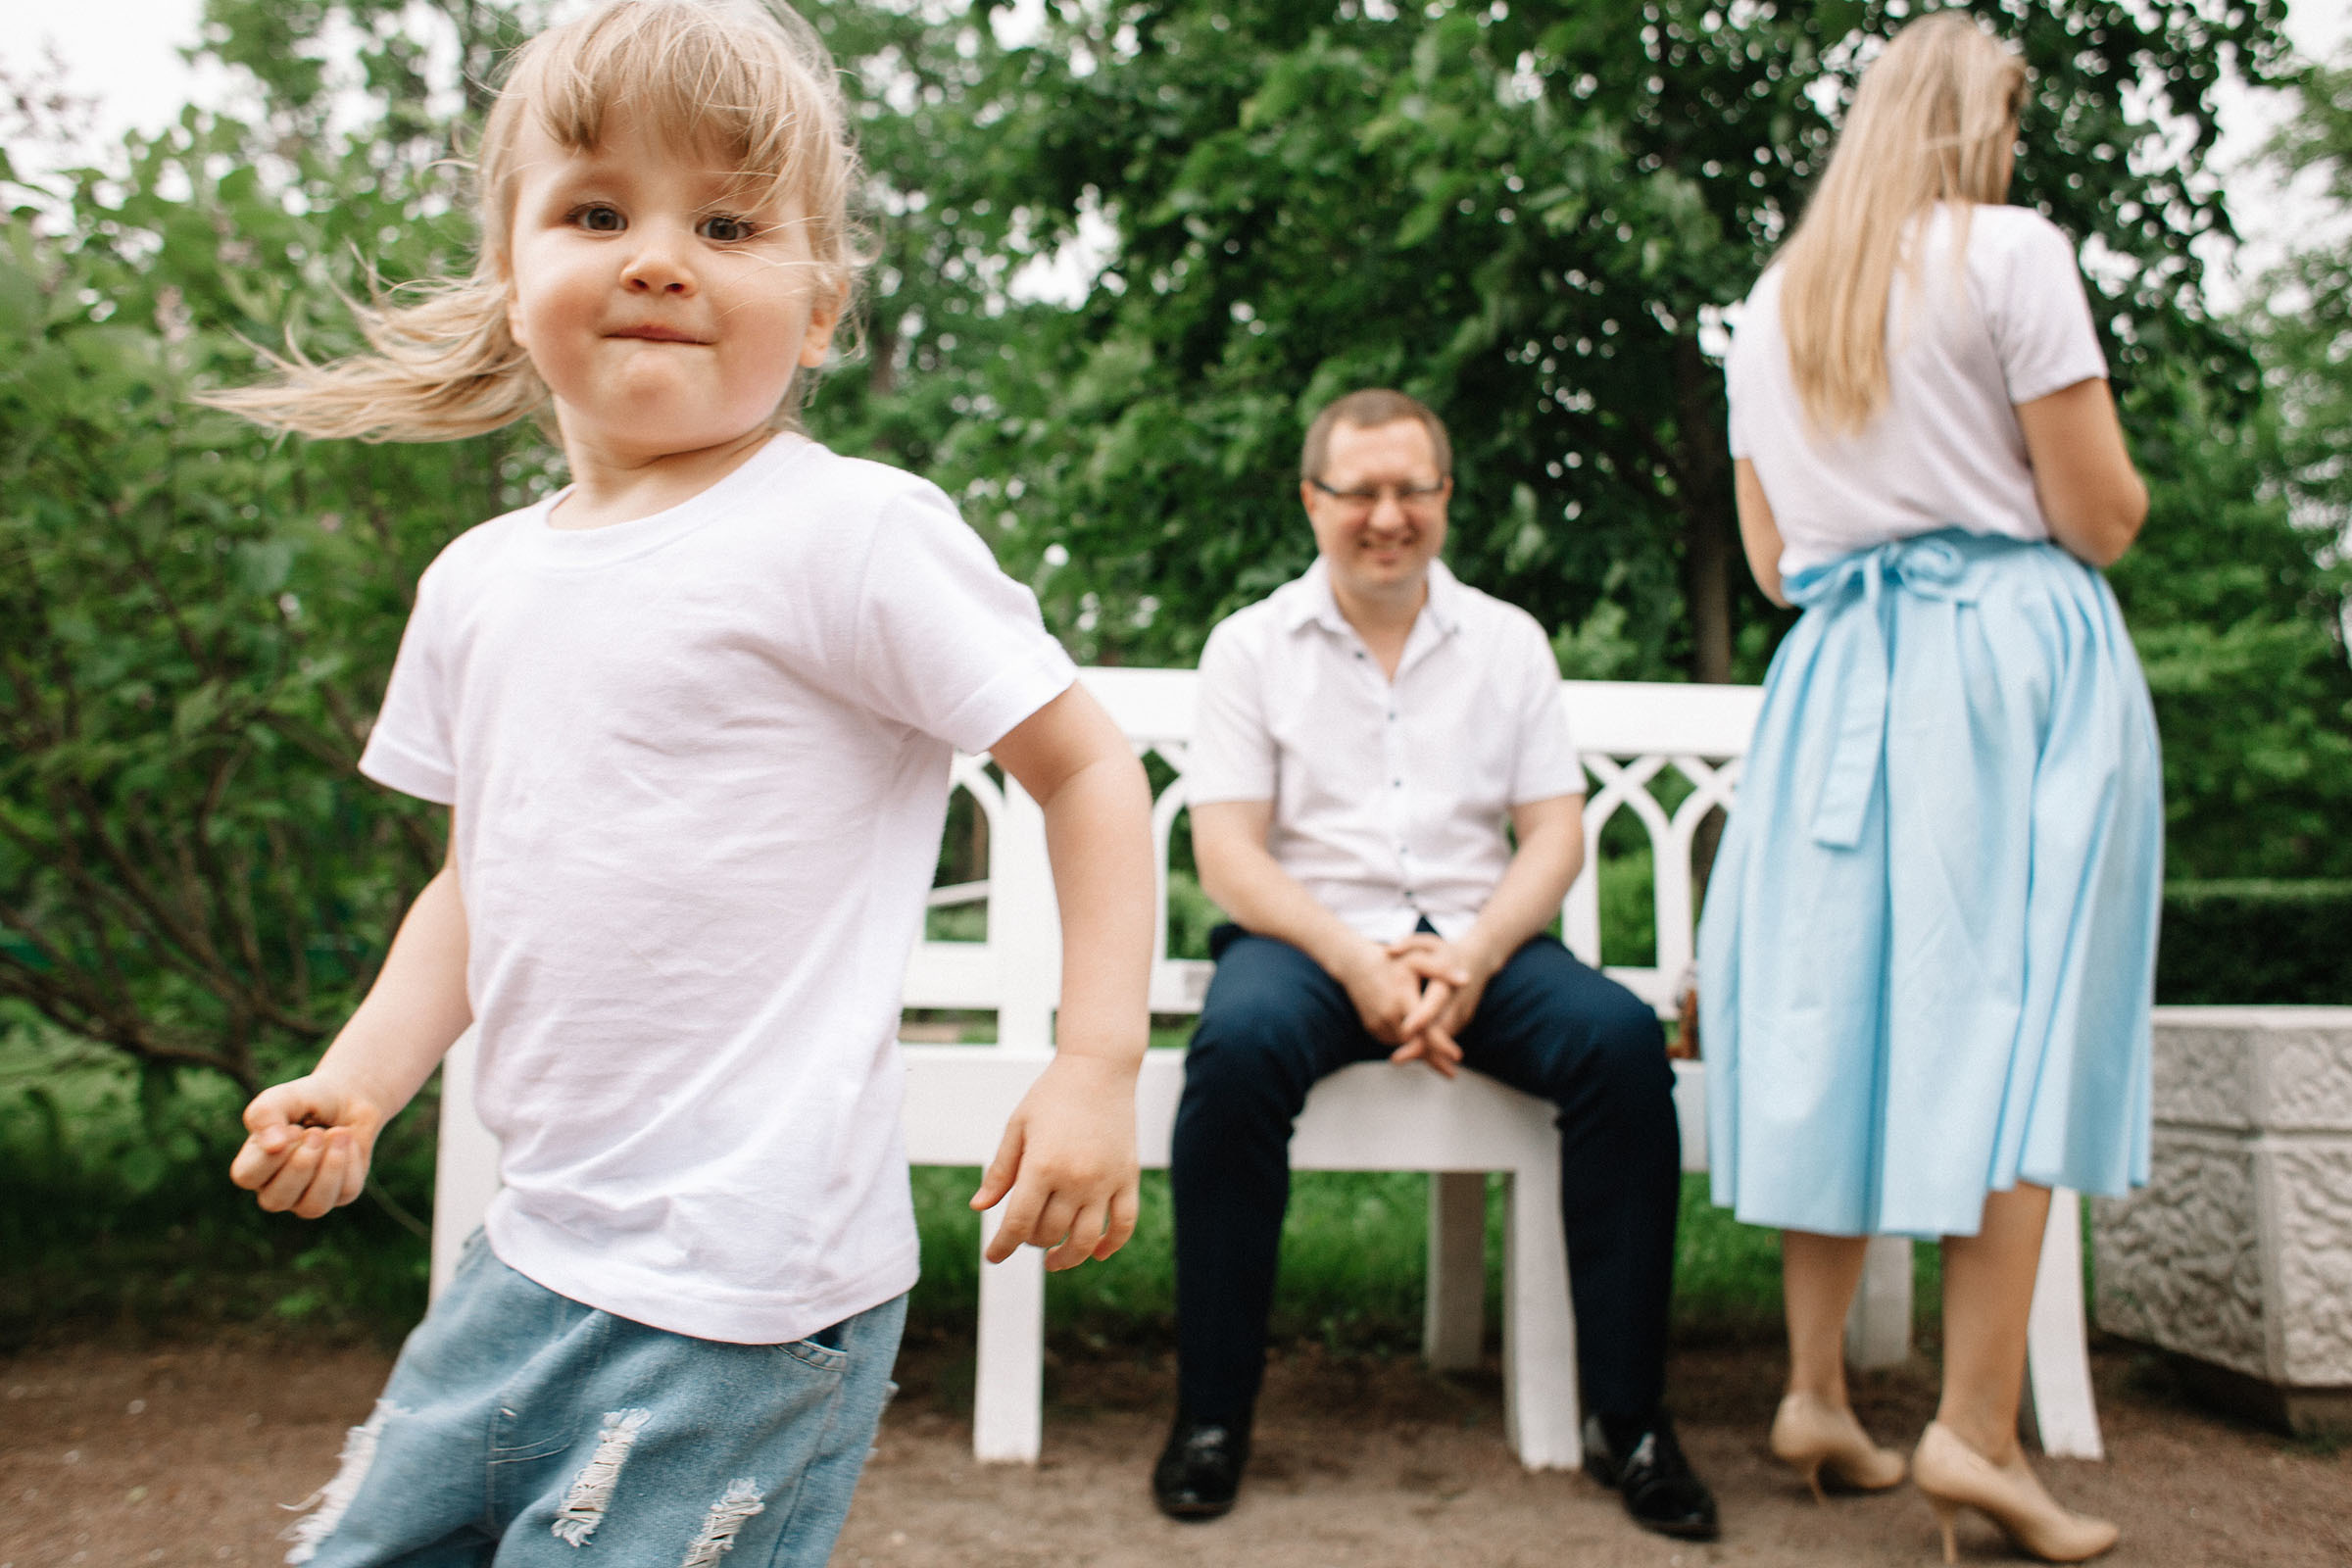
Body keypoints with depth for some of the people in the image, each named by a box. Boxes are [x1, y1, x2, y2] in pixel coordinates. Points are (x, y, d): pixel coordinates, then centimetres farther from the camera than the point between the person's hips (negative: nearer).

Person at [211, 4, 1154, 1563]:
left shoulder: (850, 533, -13)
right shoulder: (477, 584, 8)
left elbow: (1088, 764, -9)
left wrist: (1098, 1066, -15)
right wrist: (359, 1080, 5)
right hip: (534, 1254, 7)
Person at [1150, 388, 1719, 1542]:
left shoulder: (1508, 639, 12)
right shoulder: (1252, 645, 6)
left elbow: (1556, 838, 5)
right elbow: (1228, 854, -2)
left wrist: (1471, 958, -14)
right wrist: (1356, 963, -18)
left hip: (1478, 938, 2)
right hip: (1308, 936, -2)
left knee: (1623, 1040, -26)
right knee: (1238, 1049, -34)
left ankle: (1627, 1417, -13)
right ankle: (1212, 1413, -17)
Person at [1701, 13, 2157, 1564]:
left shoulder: (1772, 303, 14)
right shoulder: (2010, 251, -3)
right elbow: (2102, 513, -6)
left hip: (1841, 673, 5)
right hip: (2016, 659, -5)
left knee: (1840, 1012, 7)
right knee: (2011, 1018, -5)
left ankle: (1817, 1391, 10)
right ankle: (1976, 1428, -7)